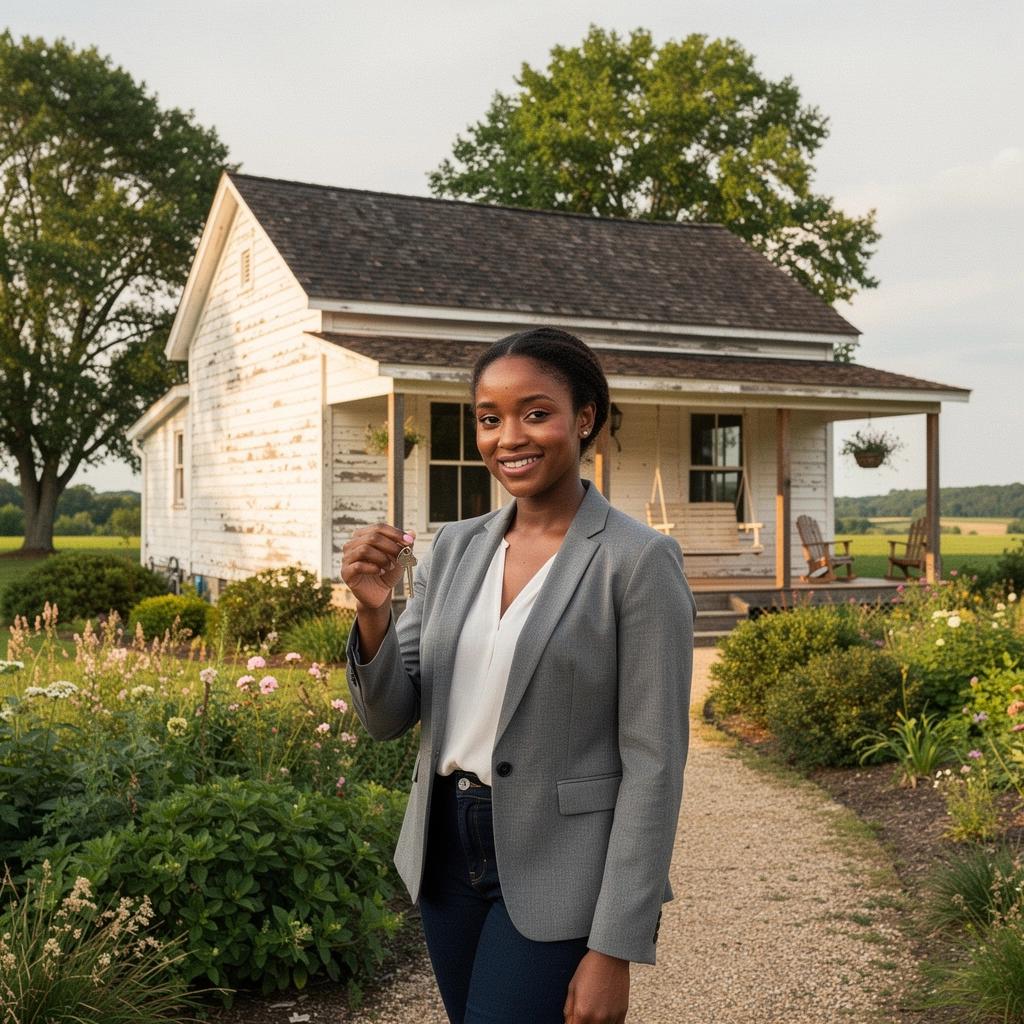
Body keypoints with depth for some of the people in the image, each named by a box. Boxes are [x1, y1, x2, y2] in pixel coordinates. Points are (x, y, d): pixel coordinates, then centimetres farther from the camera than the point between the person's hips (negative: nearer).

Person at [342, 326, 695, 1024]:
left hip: (559, 871, -5)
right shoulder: (455, 547, 4)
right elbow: (388, 718, 4)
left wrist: (614, 950, -15)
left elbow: (653, 764, -13)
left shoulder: (638, 560, -13)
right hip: (447, 851, 6)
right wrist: (373, 610, -15)